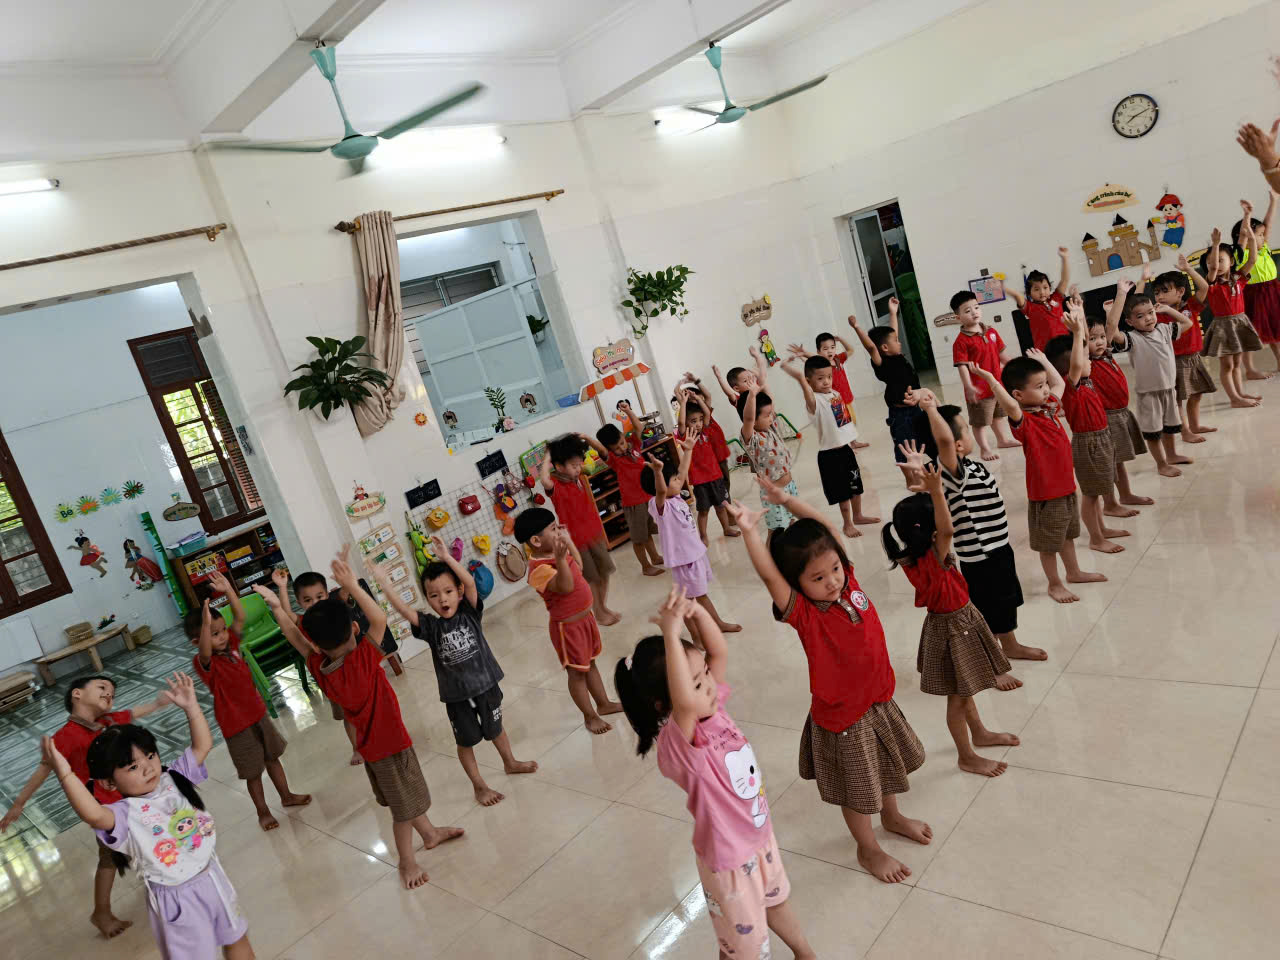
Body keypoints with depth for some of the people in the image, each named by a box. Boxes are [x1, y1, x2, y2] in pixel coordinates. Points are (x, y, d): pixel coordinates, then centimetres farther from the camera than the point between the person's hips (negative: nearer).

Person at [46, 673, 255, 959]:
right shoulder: (125, 814, -20)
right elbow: (93, 815, -41)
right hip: (176, 900, -4)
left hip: (212, 878, 5)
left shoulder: (174, 779, -3)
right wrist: (65, 774, -48)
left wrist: (191, 706, -13)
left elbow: (202, 745, -4)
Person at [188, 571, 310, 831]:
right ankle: (263, 811, 32)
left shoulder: (231, 644, -5)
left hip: (258, 713, 6)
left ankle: (287, 796, 42)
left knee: (273, 758, 23)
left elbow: (240, 617, -9)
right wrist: (205, 623, -64)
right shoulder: (204, 663, -24)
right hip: (237, 725, -6)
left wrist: (228, 590, -21)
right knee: (253, 772, 11)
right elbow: (205, 653, -48)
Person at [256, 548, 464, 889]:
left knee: (409, 794, 27)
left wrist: (276, 607, -13)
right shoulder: (363, 660, -31)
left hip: (371, 742, 7)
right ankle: (407, 860, 30)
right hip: (388, 742, -7)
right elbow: (379, 619, -38)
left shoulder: (318, 668, -16)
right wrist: (352, 585, -41)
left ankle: (430, 833, 47)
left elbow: (295, 638, -7)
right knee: (404, 807, 13)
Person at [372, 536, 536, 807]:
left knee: (495, 729, 23)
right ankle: (479, 785, 34)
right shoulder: (431, 626, -12)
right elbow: (404, 611, -27)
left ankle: (510, 763, 49)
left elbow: (470, 583, -27)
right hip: (455, 694, -1)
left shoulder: (469, 613, -11)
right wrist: (385, 585, -37)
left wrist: (446, 557, -35)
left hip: (486, 683, 1)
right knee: (466, 741, 14)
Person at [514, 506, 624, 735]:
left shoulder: (553, 553, -1)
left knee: (590, 663, 24)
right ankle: (590, 716, 24)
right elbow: (566, 586, -46)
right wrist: (560, 558, -58)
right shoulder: (539, 569, -30)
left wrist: (568, 541, 13)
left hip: (585, 617, 9)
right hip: (568, 627, -9)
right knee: (577, 672, 8)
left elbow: (578, 566, 18)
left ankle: (604, 704, 40)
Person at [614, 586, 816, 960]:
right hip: (730, 860, -7)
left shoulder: (712, 708, -13)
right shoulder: (677, 743, -36)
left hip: (760, 837, 7)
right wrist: (671, 633, -60)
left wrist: (697, 610, -33)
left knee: (776, 900, 34)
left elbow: (719, 651, -15)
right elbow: (684, 703, -57)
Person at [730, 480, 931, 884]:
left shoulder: (847, 582, -13)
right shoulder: (804, 613, -28)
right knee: (857, 789, 16)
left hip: (879, 699, 6)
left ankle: (892, 816, 58)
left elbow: (828, 529, -10)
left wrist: (788, 500, -17)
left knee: (886, 765, 30)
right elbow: (769, 576, -44)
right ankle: (868, 849, 42)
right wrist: (749, 530, -53)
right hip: (842, 716, -6)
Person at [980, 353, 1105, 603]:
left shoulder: (1049, 406, 2)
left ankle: (1074, 572, 47)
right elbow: (1011, 406, -47)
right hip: (1046, 494, -8)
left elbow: (1059, 383, 21)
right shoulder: (1024, 421, -24)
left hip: (1066, 486, 8)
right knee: (1049, 543, 10)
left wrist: (1042, 360, 19)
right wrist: (990, 379, -47)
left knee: (1068, 535, 27)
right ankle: (1055, 584, 27)